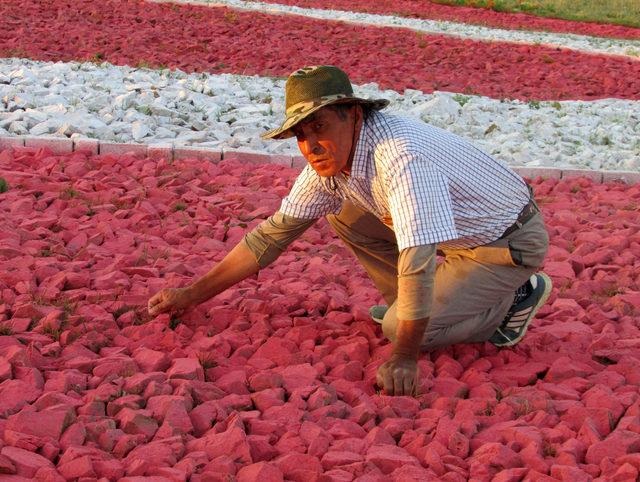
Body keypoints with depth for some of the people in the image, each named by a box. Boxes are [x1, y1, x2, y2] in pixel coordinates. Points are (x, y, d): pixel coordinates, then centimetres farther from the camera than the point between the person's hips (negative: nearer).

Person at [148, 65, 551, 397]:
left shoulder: (401, 157, -35)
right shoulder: (329, 160, -7)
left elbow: (417, 261, -38)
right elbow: (273, 234, -1)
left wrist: (404, 357, -33)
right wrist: (191, 296, -1)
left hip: (510, 243, -8)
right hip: (456, 233, 8)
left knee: (399, 328, -18)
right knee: (343, 211, 2)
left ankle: (515, 299, 2)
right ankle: (407, 302, 10)